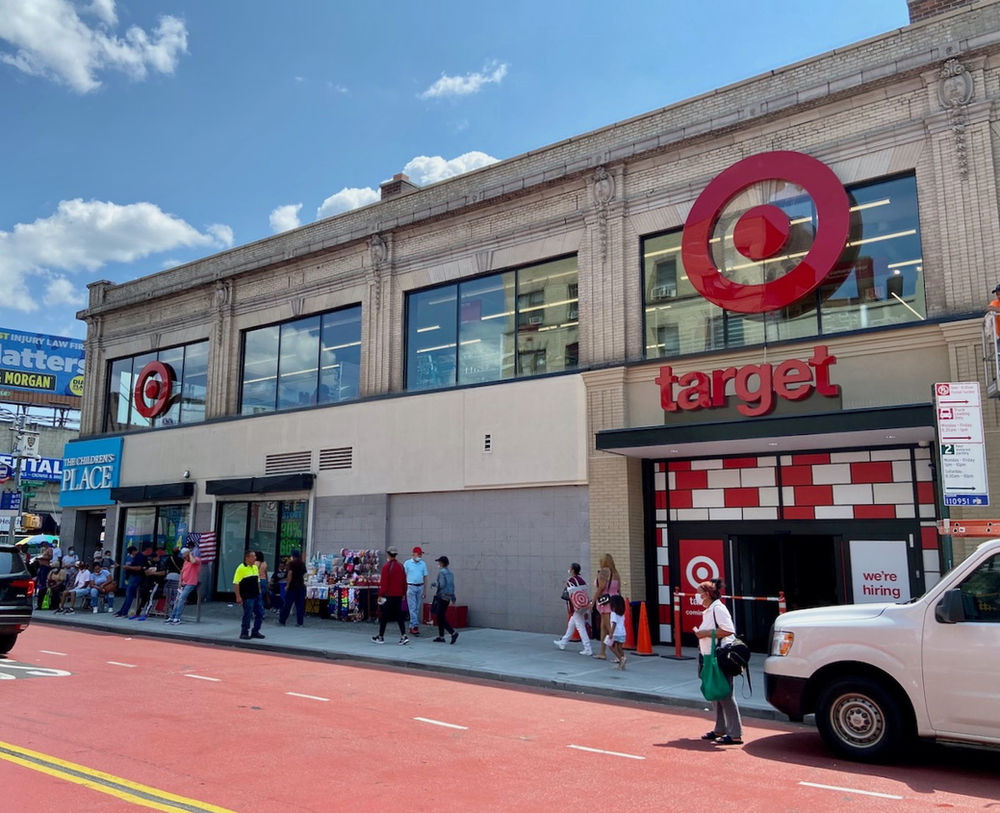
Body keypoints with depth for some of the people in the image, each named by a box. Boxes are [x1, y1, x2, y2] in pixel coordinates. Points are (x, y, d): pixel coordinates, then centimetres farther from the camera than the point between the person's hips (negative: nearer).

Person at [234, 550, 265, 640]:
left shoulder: (255, 567, 11)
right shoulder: (241, 568, -13)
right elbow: (236, 583, -15)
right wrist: (238, 597, -18)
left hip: (256, 596, 8)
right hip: (247, 597, -8)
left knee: (260, 614, 9)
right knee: (247, 615, -2)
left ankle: (255, 632, 21)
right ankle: (244, 633, 12)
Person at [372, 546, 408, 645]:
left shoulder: (386, 566, -13)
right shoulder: (401, 566, 6)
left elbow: (383, 583, -15)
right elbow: (404, 582, 10)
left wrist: (380, 595, -10)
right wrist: (403, 594, 19)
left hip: (388, 596, -5)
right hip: (398, 596, 6)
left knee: (384, 616, 6)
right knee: (399, 616, 8)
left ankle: (381, 637, 15)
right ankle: (404, 636, -2)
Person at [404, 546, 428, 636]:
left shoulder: (423, 564, 9)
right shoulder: (407, 563, 0)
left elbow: (425, 577, 11)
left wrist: (425, 590, 6)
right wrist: (404, 589, -7)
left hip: (420, 587, 4)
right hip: (410, 587, -4)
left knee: (418, 608, 5)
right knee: (412, 608, -7)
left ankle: (412, 626, 13)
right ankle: (415, 626, -10)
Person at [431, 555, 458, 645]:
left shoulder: (441, 572, -13)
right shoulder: (450, 573, 11)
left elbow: (442, 584, -21)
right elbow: (452, 585, 13)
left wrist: (435, 583, -4)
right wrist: (452, 595, 21)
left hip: (442, 596, -8)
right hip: (448, 597, 8)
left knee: (441, 617, -6)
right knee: (440, 616, 14)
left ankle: (453, 633, -17)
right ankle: (441, 636, 16)